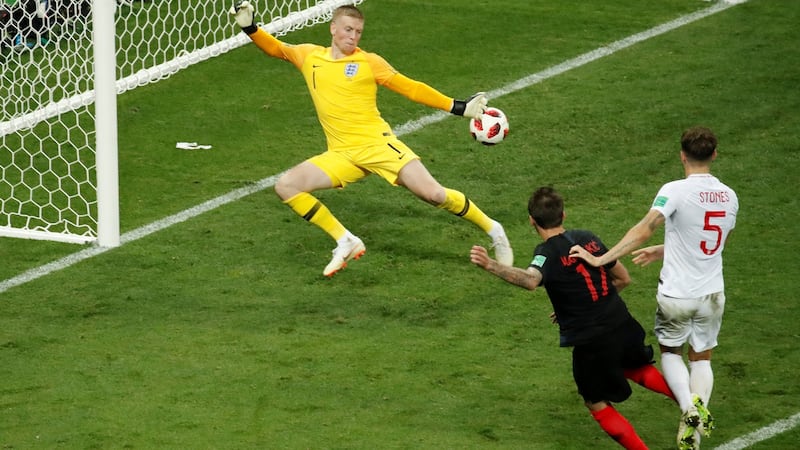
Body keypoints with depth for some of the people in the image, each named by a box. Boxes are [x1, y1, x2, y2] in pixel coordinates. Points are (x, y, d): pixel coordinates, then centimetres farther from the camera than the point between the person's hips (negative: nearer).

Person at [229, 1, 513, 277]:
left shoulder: (368, 62, 2)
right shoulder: (310, 56, 11)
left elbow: (411, 88, 5)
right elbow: (274, 48, 25)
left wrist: (458, 108, 0)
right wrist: (249, 27, 8)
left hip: (377, 144, -4)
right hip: (341, 155, 4)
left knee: (433, 194, -17)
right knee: (286, 186, -15)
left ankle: (492, 229, 6)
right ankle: (346, 243, -6)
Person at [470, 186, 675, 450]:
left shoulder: (548, 253, -16)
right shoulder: (588, 238, 2)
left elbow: (530, 280, -41)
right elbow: (623, 279, 12)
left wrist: (490, 266, -54)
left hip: (591, 342, -6)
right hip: (621, 324, 6)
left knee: (598, 404, 15)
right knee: (635, 369, 36)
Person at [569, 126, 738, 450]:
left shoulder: (675, 191, -17)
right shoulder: (729, 197, 1)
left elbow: (643, 230, -28)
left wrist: (601, 259, -27)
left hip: (676, 294, -3)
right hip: (712, 294, 3)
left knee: (670, 352, 20)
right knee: (702, 358, 21)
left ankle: (689, 407, -3)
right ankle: (699, 417, 10)